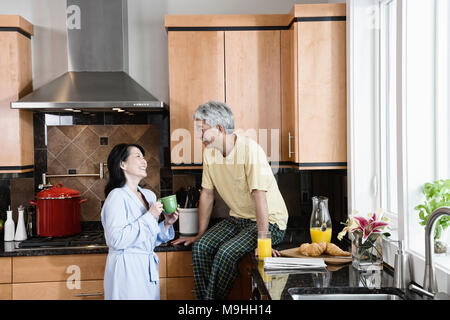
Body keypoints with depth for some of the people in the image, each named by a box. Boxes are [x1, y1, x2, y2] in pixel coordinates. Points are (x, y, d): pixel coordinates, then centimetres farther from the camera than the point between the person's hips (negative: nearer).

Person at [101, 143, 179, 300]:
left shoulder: (149, 195, 9)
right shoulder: (117, 196, -13)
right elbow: (116, 240, -22)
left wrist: (167, 224, -1)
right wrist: (149, 216, -19)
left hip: (149, 268, 7)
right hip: (127, 270, -7)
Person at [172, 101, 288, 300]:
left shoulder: (250, 149, -23)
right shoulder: (209, 152, 0)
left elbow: (259, 195, -28)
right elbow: (207, 194, 7)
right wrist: (200, 234, 7)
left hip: (270, 221, -7)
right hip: (238, 218, 7)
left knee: (226, 252, -25)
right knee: (201, 247, -13)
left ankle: (214, 297, -5)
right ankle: (202, 297, 0)